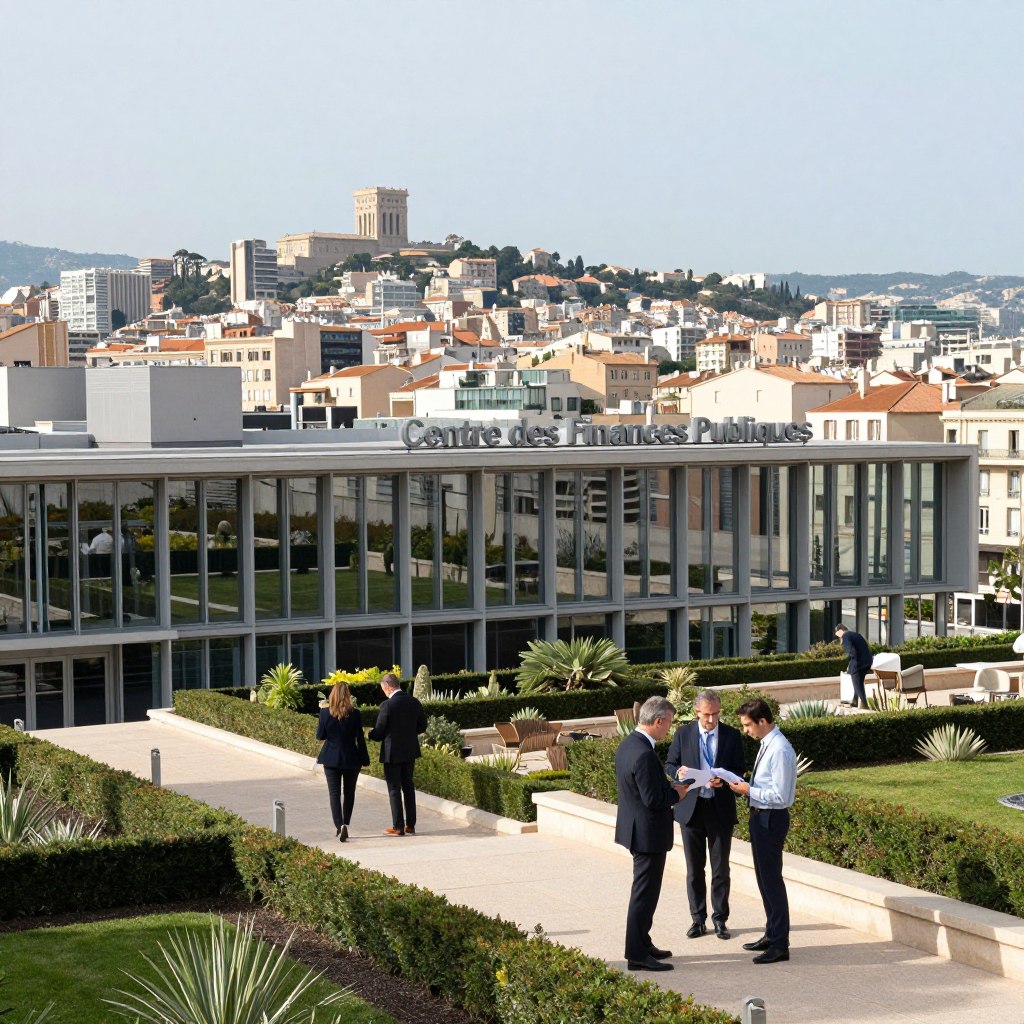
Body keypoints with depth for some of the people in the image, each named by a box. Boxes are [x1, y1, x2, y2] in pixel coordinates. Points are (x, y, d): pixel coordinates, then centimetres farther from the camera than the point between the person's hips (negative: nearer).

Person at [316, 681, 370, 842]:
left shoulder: (325, 713, -9)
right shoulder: (355, 714, -9)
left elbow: (320, 735, -2)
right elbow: (360, 738, -6)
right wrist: (365, 759, 3)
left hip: (331, 758, 0)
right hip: (351, 758, 0)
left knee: (334, 794, 2)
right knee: (349, 793, 17)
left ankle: (339, 825, -15)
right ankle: (345, 824, 21)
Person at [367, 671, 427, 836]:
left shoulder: (387, 705, -19)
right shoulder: (414, 702, 0)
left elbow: (378, 733, -14)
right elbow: (422, 726, 9)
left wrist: (370, 733, 8)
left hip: (392, 753, -6)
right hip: (410, 751, 6)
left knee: (394, 789, 2)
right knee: (408, 786, 15)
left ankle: (398, 827, 4)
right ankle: (410, 825, 17)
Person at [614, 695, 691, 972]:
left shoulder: (627, 744, 6)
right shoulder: (644, 754, -26)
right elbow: (653, 799, -25)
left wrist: (669, 786, 7)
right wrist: (677, 794, -9)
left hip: (636, 829, 10)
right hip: (649, 832, -10)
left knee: (644, 891, 21)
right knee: (644, 893, -2)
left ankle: (642, 944, 33)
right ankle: (637, 955, 5)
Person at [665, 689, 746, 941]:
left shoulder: (732, 736, -1)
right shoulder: (683, 734, 0)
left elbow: (739, 770, 0)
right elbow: (669, 765, 5)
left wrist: (724, 780, -21)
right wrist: (678, 772, -19)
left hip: (720, 809, -1)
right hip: (691, 807, 1)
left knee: (721, 868, 6)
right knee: (694, 868, 8)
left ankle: (720, 919, 17)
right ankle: (698, 919, 18)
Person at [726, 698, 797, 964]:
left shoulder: (780, 750, -22)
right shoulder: (767, 745, 9)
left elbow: (780, 795, -23)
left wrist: (749, 790, -18)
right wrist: (748, 786, 3)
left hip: (771, 819, -10)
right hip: (761, 816, 10)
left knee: (771, 879, -4)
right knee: (764, 878, 19)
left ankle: (780, 945, 3)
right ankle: (772, 935, 31)